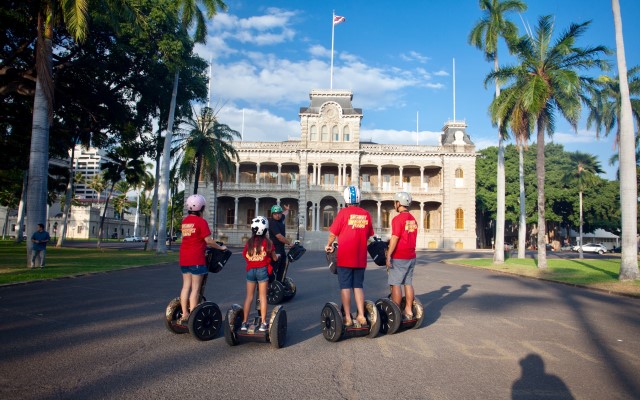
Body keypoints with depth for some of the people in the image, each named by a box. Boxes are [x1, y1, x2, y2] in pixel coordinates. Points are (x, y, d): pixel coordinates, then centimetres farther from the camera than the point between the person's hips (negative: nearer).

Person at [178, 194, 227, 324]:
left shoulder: (185, 221, 10)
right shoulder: (201, 221, -12)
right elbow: (208, 240, -13)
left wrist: (204, 244, 20)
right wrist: (221, 247, 0)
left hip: (184, 258, 7)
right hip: (196, 259, -7)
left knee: (186, 286, 12)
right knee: (196, 288, -1)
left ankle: (184, 315, 17)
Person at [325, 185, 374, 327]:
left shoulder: (344, 212, -9)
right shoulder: (366, 214, 2)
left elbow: (333, 233, -5)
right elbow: (368, 235, 11)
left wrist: (329, 246, 13)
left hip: (345, 257, -3)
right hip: (361, 257, 3)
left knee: (345, 286, 5)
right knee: (358, 286, 14)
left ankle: (348, 318, 8)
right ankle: (361, 316, 11)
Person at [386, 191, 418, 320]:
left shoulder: (398, 219, -14)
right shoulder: (413, 219, 11)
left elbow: (395, 238, -18)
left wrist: (388, 256, -16)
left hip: (399, 258, -8)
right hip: (411, 256, 8)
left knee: (396, 284, -2)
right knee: (408, 283, 11)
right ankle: (408, 311, 16)